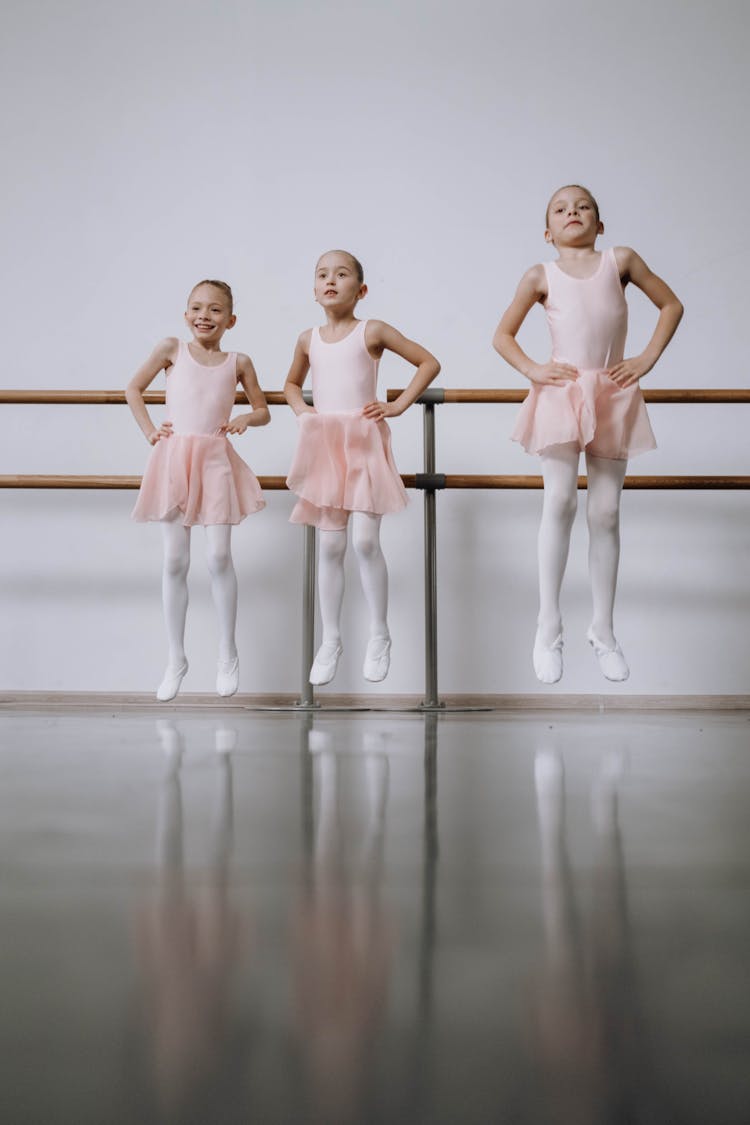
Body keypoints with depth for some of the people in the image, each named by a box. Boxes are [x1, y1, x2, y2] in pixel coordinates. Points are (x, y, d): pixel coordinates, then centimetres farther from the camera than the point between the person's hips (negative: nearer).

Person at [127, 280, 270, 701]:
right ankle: (176, 658, 13)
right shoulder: (172, 349, 4)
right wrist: (149, 430, 2)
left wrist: (246, 418, -5)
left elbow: (263, 411, 16)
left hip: (216, 461, 0)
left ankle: (228, 655, 9)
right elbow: (134, 389, 13)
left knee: (220, 558, -3)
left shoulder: (238, 362, 7)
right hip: (174, 459, 0)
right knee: (175, 562, 3)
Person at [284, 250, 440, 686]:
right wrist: (302, 411, 10)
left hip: (365, 444, -3)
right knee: (331, 546, 5)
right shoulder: (308, 340, 10)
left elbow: (429, 362, 1)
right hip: (324, 448, 4)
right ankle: (331, 641, 13)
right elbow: (292, 383, 30)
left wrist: (398, 405, -5)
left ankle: (380, 637, 4)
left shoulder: (372, 331, -1)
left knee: (365, 541, -10)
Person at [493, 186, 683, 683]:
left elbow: (671, 305, 14)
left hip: (613, 397, 1)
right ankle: (549, 627, -6)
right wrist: (531, 369, -2)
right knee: (560, 501, -14)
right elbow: (503, 334, 13)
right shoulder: (541, 276, 6)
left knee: (606, 512, 3)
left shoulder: (621, 260, 8)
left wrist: (647, 359, 3)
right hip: (561, 394, -1)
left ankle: (604, 630, 13)